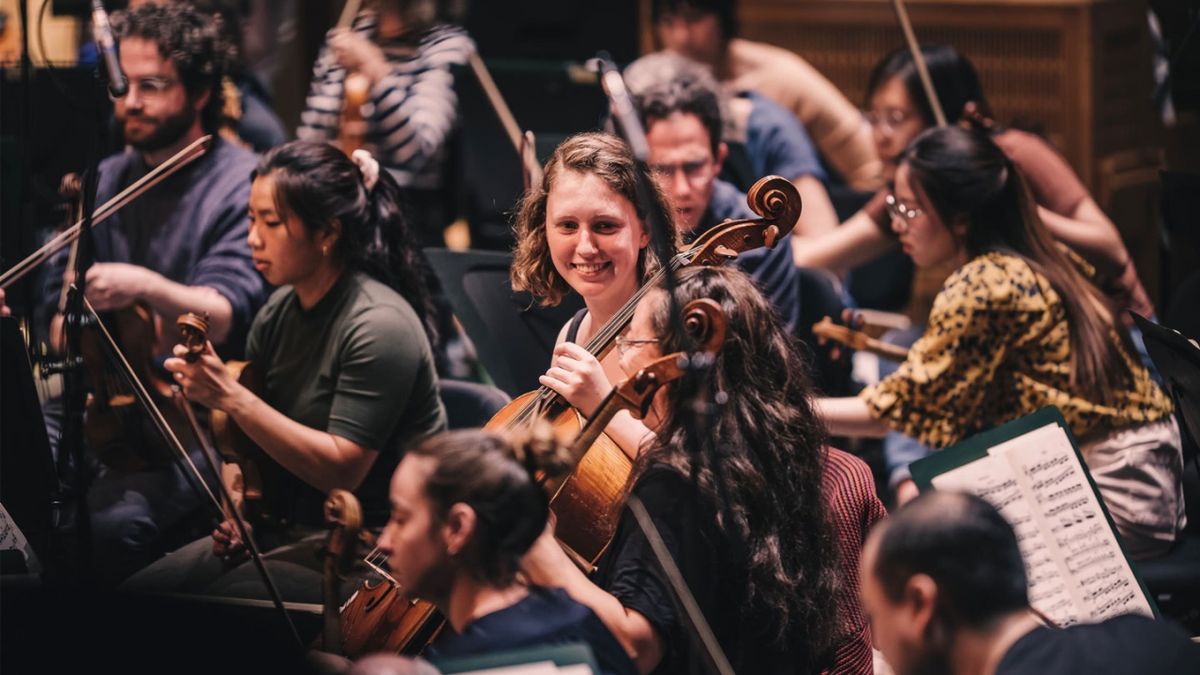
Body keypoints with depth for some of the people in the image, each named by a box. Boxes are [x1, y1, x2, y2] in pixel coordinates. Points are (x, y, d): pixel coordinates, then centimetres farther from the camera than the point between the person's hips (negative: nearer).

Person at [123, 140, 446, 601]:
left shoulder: (380, 326, -18)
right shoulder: (280, 311, 6)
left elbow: (342, 468, -22)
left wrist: (230, 397, -25)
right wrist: (237, 502, -2)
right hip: (281, 528, 8)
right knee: (136, 593, -7)